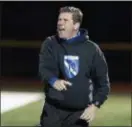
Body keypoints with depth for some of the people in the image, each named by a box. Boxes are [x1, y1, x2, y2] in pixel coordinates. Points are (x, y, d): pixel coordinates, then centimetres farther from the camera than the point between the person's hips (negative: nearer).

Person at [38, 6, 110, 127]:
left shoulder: (92, 49, 1)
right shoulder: (50, 44, 1)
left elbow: (103, 82, 6)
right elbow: (44, 68, -16)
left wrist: (95, 105, -7)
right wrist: (53, 80, -38)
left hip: (80, 114, 0)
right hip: (53, 110, 0)